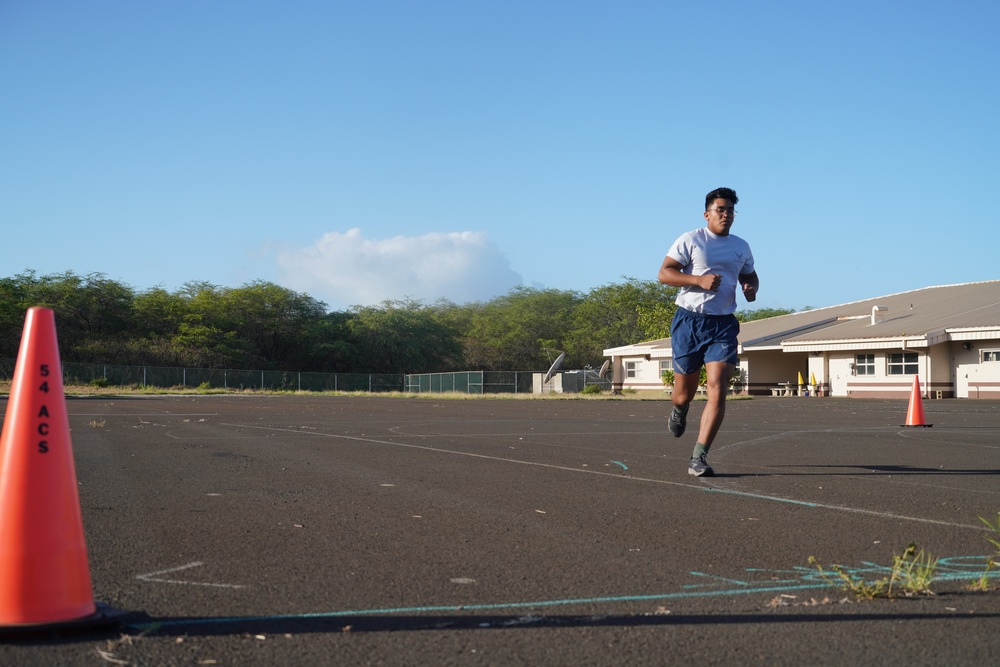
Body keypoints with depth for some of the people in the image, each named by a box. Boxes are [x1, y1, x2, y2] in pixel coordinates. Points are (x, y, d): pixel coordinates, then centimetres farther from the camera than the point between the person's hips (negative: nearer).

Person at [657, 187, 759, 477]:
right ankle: (679, 411, 48)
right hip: (689, 321, -2)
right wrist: (700, 280, -19)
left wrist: (751, 288, 6)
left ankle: (698, 458, -11)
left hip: (723, 324, 3)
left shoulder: (741, 247, 13)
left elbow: (749, 275, 30)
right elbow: (664, 273, -6)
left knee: (717, 391, -13)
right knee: (684, 391, 7)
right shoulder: (690, 240, -1)